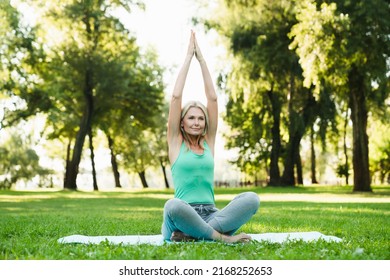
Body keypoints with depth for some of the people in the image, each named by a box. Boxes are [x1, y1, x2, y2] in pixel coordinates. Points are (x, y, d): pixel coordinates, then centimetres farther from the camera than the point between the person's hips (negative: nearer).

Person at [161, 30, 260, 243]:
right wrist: (188, 57, 5)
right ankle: (221, 236, -24)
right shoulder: (176, 142, 8)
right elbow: (176, 96, 2)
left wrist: (201, 59, 11)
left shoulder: (209, 142, 15)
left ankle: (192, 234, -25)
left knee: (252, 199, -24)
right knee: (173, 206, -40)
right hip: (184, 215, -3)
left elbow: (213, 98, 11)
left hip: (210, 215, 4)